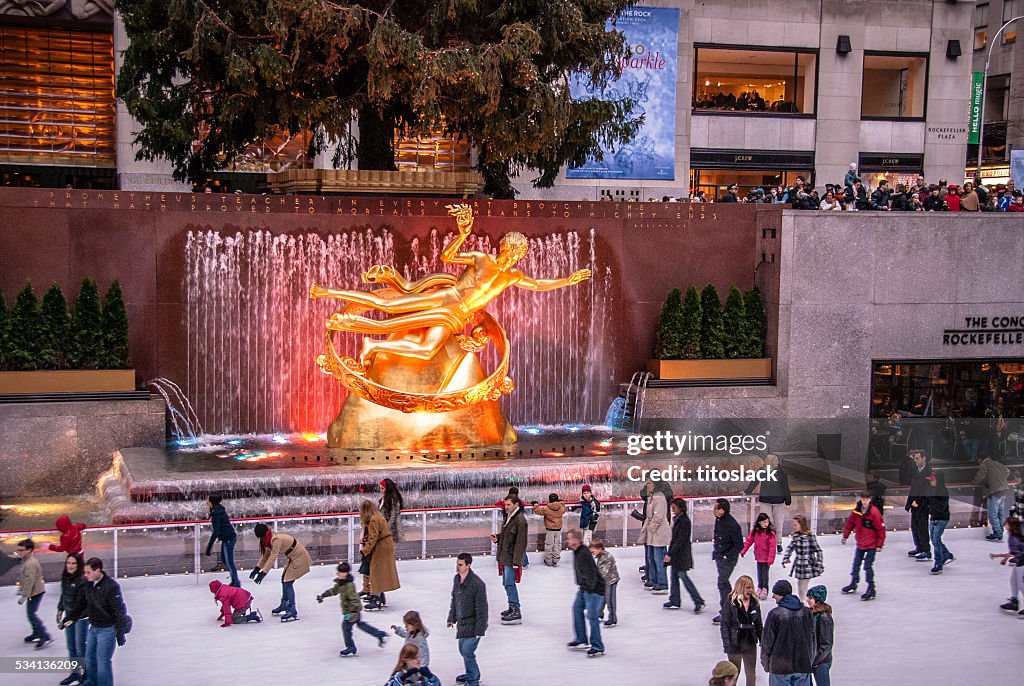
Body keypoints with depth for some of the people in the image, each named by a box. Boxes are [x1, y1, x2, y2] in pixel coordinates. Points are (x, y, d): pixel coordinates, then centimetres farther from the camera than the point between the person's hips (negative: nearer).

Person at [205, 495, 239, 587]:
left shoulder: (216, 514, -20)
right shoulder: (219, 511, 9)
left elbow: (215, 532, -24)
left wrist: (209, 546, -23)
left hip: (228, 538, -10)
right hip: (226, 538, 10)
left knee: (229, 562, -2)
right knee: (224, 559, 18)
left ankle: (236, 583, 7)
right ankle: (234, 580, 27)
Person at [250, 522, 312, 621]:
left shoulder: (276, 540, -28)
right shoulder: (270, 540, 2)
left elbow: (272, 558, -30)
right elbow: (266, 555, 11)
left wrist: (263, 573, -30)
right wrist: (257, 568, 5)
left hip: (299, 557, -10)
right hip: (292, 557, 10)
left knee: (288, 582, -13)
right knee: (284, 579, 18)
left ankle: (293, 611, -11)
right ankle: (284, 605, 34)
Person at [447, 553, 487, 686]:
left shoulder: (477, 583, -23)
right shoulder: (457, 579, 1)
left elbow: (482, 608, -20)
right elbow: (454, 600, 15)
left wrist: (480, 630, -19)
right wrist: (452, 618, 16)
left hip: (473, 624, -8)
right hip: (462, 623, 8)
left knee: (467, 651, -9)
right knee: (462, 650, 18)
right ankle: (471, 674, 39)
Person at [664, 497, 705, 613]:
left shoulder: (684, 521, -19)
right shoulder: (677, 519, 9)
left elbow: (680, 540, -22)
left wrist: (670, 554, -24)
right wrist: (669, 553, 16)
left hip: (682, 554, -9)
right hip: (676, 553, 9)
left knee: (683, 576, -5)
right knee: (674, 576, 12)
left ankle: (699, 602, 1)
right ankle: (674, 601, 19)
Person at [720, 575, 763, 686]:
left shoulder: (754, 603, 3)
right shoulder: (730, 603, -12)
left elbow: (759, 625, 10)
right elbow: (724, 625, -12)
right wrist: (726, 644, -17)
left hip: (750, 643, 4)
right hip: (735, 643, -4)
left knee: (751, 673, 12)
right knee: (734, 673, 9)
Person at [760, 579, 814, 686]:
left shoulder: (775, 614, -12)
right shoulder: (806, 612, 3)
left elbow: (767, 641, -7)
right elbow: (812, 638, 11)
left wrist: (765, 663, 6)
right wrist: (810, 661, 20)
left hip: (780, 667, -4)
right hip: (803, 665, 4)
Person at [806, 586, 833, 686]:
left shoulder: (824, 618, -20)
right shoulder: (812, 614, 5)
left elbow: (827, 644, -19)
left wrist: (814, 661, -17)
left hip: (822, 661, -8)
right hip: (813, 659, 8)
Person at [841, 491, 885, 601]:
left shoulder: (874, 512, -20)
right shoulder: (856, 511, -3)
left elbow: (881, 529, -14)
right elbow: (850, 523, 12)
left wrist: (879, 545, -11)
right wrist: (845, 536, 17)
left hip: (871, 544, -6)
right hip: (860, 543, 6)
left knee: (868, 566, -6)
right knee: (856, 564, 18)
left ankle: (871, 589, 4)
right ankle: (853, 584, 36)